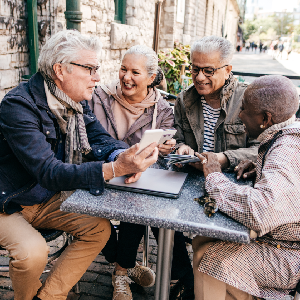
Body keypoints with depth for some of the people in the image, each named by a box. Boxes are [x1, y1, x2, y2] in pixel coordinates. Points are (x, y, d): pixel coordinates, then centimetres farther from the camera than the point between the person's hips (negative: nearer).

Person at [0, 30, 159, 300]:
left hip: (49, 198, 7)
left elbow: (98, 137, -4)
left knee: (100, 227, -11)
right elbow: (49, 172, -34)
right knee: (32, 252, -29)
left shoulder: (76, 100, -3)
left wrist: (122, 155, -29)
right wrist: (115, 169, -46)